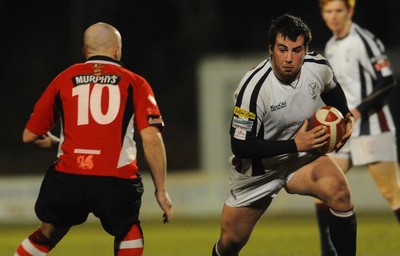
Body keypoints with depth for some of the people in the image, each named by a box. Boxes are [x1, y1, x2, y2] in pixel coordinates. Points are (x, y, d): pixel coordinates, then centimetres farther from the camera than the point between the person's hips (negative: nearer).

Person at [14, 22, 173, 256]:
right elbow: (151, 138, -2)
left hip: (67, 179, 2)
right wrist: (161, 190, 3)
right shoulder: (134, 83, 9)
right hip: (116, 182, -1)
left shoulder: (63, 80, 14)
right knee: (129, 236, 24)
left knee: (46, 237, 24)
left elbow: (30, 136, 20)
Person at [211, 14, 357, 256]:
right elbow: (240, 145, -25)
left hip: (303, 155, 2)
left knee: (339, 191, -29)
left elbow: (332, 89, 13)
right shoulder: (254, 87, -30)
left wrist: (346, 118, -5)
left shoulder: (318, 67, -15)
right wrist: (294, 145, -27)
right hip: (258, 167, -2)